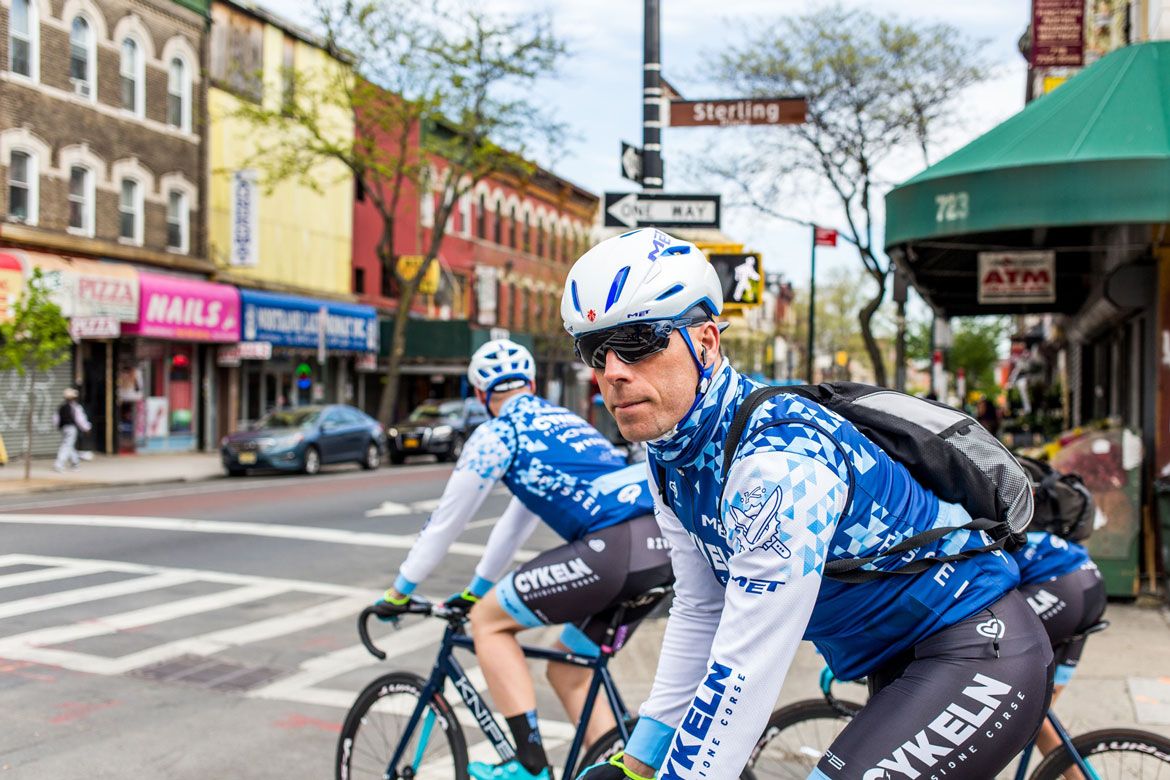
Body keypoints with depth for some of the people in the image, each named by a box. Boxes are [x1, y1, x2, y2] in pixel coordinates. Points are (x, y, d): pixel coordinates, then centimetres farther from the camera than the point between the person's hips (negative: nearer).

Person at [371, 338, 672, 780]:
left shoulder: (496, 433, 7)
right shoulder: (561, 420, 31)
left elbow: (445, 522, 12)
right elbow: (518, 519, 39)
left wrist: (398, 593, 26)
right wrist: (475, 589, 47)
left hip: (614, 548, -8)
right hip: (662, 548, 8)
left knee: (487, 621, 7)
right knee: (568, 673, 21)